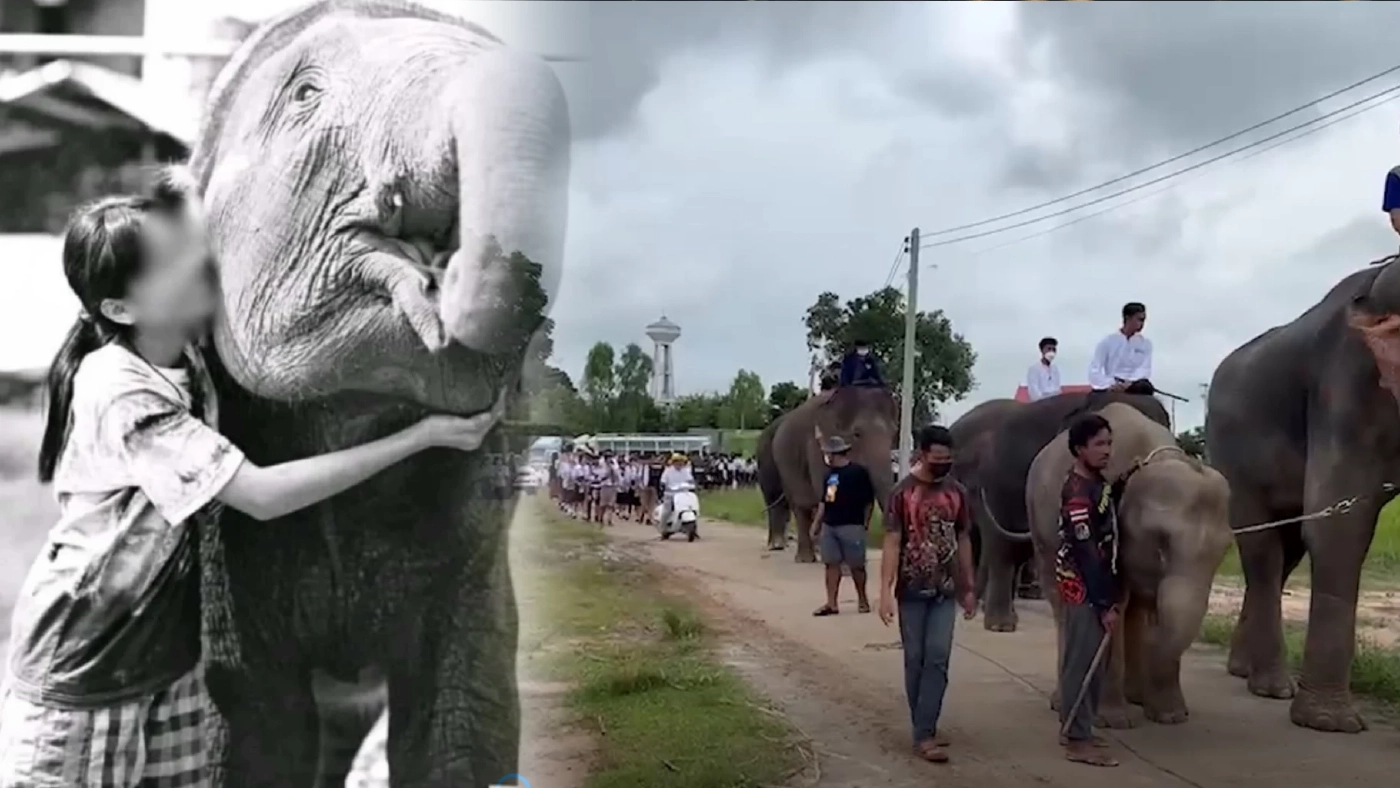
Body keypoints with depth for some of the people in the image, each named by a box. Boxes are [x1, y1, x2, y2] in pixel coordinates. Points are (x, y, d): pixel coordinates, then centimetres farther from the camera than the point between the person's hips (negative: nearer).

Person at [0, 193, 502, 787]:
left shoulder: (189, 348, -6)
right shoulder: (120, 392, -27)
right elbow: (264, 496, -29)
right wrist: (422, 436, -29)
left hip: (169, 646, 6)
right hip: (80, 664, -6)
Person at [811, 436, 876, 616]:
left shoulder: (858, 471, -7)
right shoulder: (829, 473, 13)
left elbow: (869, 501, -6)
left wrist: (865, 525, -6)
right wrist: (816, 524, 13)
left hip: (851, 526, -6)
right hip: (829, 526, 6)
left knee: (856, 565, 2)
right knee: (831, 563, 4)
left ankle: (862, 599, 18)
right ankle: (831, 603, 6)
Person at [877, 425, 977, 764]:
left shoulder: (956, 492, 4)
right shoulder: (902, 492, -8)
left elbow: (963, 540, 12)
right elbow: (892, 543, -10)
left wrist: (969, 587, 12)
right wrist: (886, 591, -17)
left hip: (945, 591, 3)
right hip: (912, 591, -3)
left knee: (937, 660, -4)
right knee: (915, 660, 5)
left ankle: (924, 734, -1)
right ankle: (924, 731, 15)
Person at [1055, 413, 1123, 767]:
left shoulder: (1098, 484, 11)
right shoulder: (1077, 492, -18)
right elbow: (1085, 552, -21)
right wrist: (1105, 603, -20)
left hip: (1096, 587, 9)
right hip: (1083, 590, -9)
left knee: (1091, 661, 14)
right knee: (1082, 662, -5)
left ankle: (1075, 728, 23)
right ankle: (1078, 741, 0)